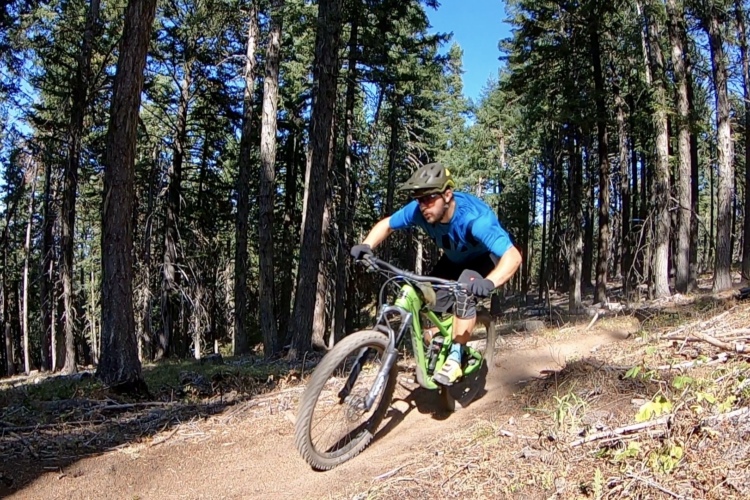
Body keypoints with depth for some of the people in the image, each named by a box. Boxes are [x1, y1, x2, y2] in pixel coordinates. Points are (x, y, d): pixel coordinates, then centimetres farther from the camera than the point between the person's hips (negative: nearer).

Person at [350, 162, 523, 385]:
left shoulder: (474, 217, -40)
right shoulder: (418, 210, -26)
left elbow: (513, 256, -48)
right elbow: (386, 224, -8)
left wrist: (489, 283, -66)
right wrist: (366, 246, -27)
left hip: (486, 259, -5)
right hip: (454, 260, 5)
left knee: (465, 292, -32)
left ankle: (455, 357, -16)